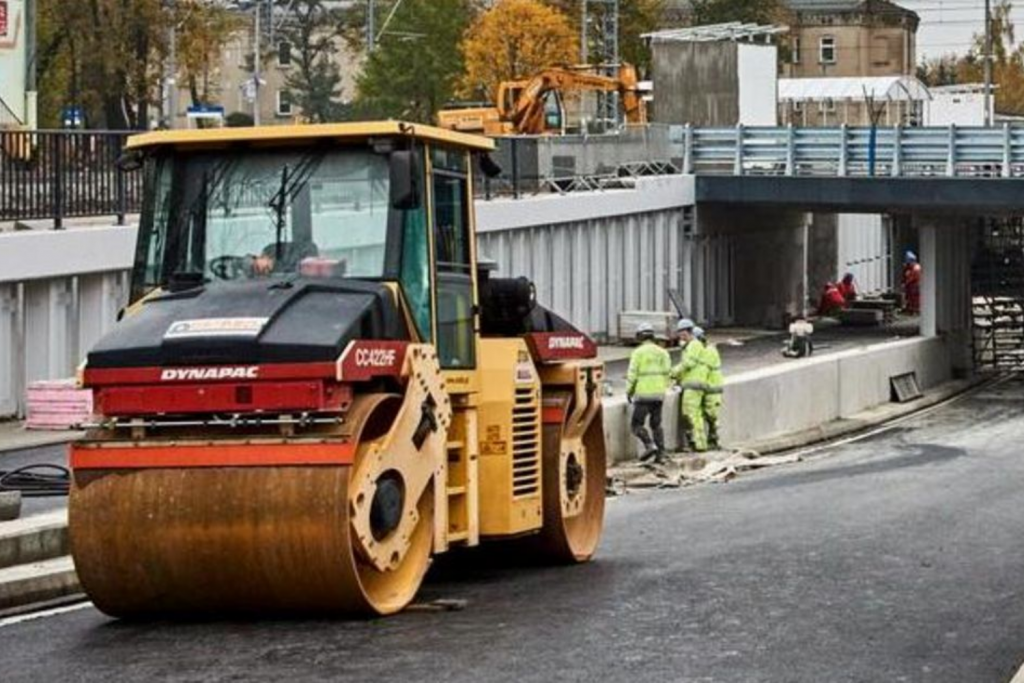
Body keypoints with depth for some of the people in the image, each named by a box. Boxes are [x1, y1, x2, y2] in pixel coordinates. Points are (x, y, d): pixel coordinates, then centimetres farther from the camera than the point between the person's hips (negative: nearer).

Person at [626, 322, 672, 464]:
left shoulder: (638, 352, -7)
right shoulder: (662, 352, 7)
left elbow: (632, 374, -8)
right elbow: (667, 373, 5)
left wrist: (628, 391, 3)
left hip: (643, 394, -5)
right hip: (659, 394, 5)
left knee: (636, 424, 0)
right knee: (656, 424, 13)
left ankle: (650, 445, -21)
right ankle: (660, 454, 5)